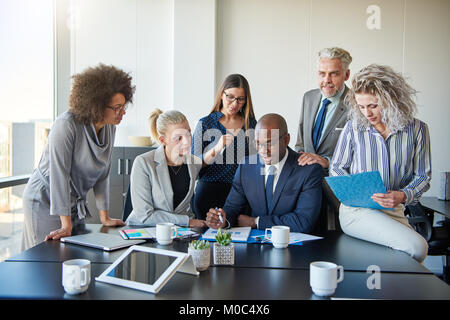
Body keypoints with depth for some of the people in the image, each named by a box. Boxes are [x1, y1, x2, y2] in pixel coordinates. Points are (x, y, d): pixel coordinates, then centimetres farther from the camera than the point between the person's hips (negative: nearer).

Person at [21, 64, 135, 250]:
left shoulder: (109, 127, -3)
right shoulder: (67, 125, -25)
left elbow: (102, 173, 2)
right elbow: (59, 173, -26)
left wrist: (104, 217, 3)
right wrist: (66, 226, -26)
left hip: (75, 202, 7)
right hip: (45, 201, -7)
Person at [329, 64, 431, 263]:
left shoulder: (416, 129, 2)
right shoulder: (353, 128, 1)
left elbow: (423, 176, 7)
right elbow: (336, 168, 11)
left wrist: (403, 196, -14)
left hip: (394, 211, 3)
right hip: (356, 210, -3)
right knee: (416, 246, -23)